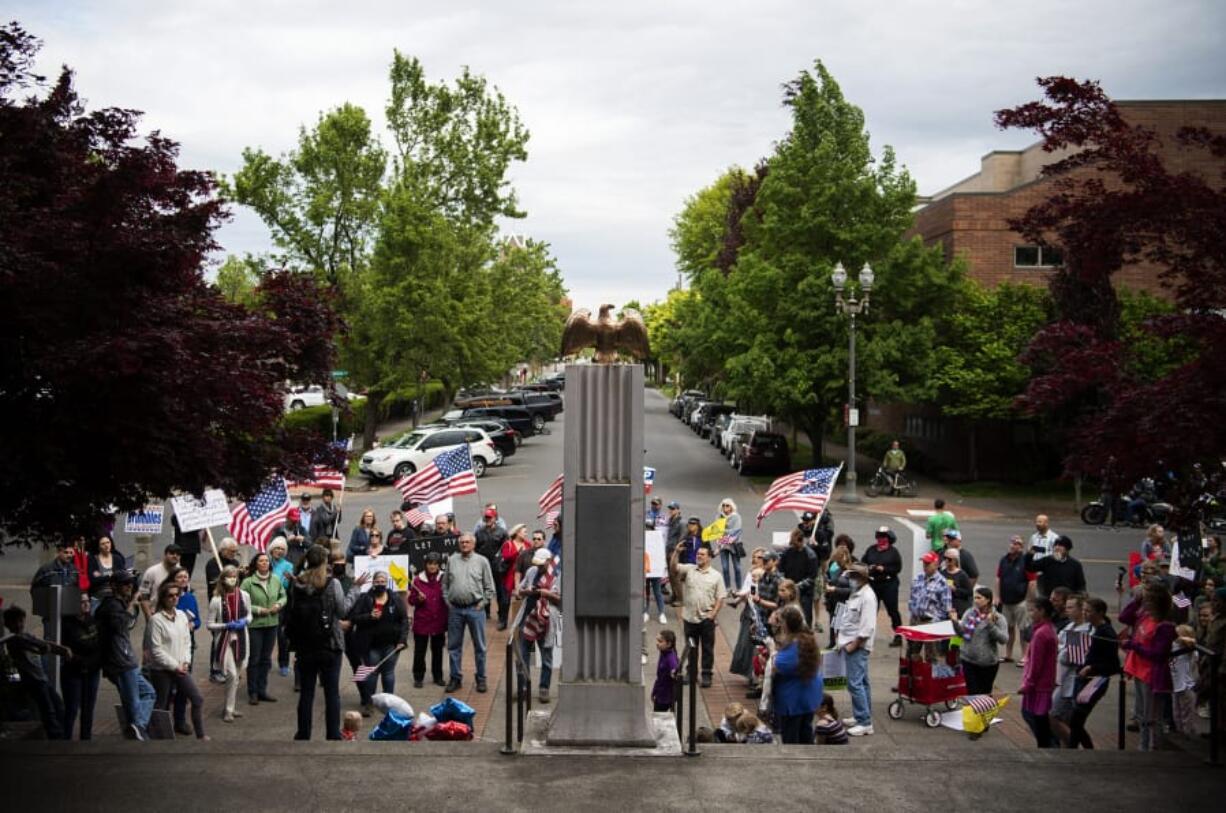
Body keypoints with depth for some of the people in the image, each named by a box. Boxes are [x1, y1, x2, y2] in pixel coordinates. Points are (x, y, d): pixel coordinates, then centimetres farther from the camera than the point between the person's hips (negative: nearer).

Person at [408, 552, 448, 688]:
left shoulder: (444, 579, -2)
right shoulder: (418, 580, -5)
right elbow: (411, 600, 2)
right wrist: (418, 599, -19)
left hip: (439, 622, 1)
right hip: (421, 622, -1)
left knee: (437, 650, 12)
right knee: (419, 651, 5)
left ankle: (438, 677, 23)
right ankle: (418, 678, 16)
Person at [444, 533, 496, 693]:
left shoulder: (482, 561, 2)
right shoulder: (452, 560, 8)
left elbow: (489, 587, 3)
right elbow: (445, 583, 12)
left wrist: (483, 602, -5)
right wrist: (447, 601, 3)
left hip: (475, 609, -2)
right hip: (455, 609, 2)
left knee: (479, 646, 4)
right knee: (454, 646, 8)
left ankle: (481, 679, 14)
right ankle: (455, 678, 19)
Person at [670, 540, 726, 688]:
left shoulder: (716, 576, 0)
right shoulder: (689, 570, 4)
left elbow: (720, 598, -1)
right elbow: (673, 568, -8)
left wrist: (713, 614, -11)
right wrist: (677, 552, -19)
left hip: (707, 618, -2)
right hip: (690, 617, 2)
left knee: (707, 648, 4)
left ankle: (706, 674, 11)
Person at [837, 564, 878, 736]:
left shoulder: (867, 597, -17)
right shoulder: (856, 593, 14)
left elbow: (867, 627, -22)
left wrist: (854, 644, -19)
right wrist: (841, 637, 15)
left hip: (858, 646, -10)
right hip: (850, 643, 10)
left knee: (855, 683, -12)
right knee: (861, 682, 16)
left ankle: (864, 723, -10)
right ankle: (862, 716, 25)